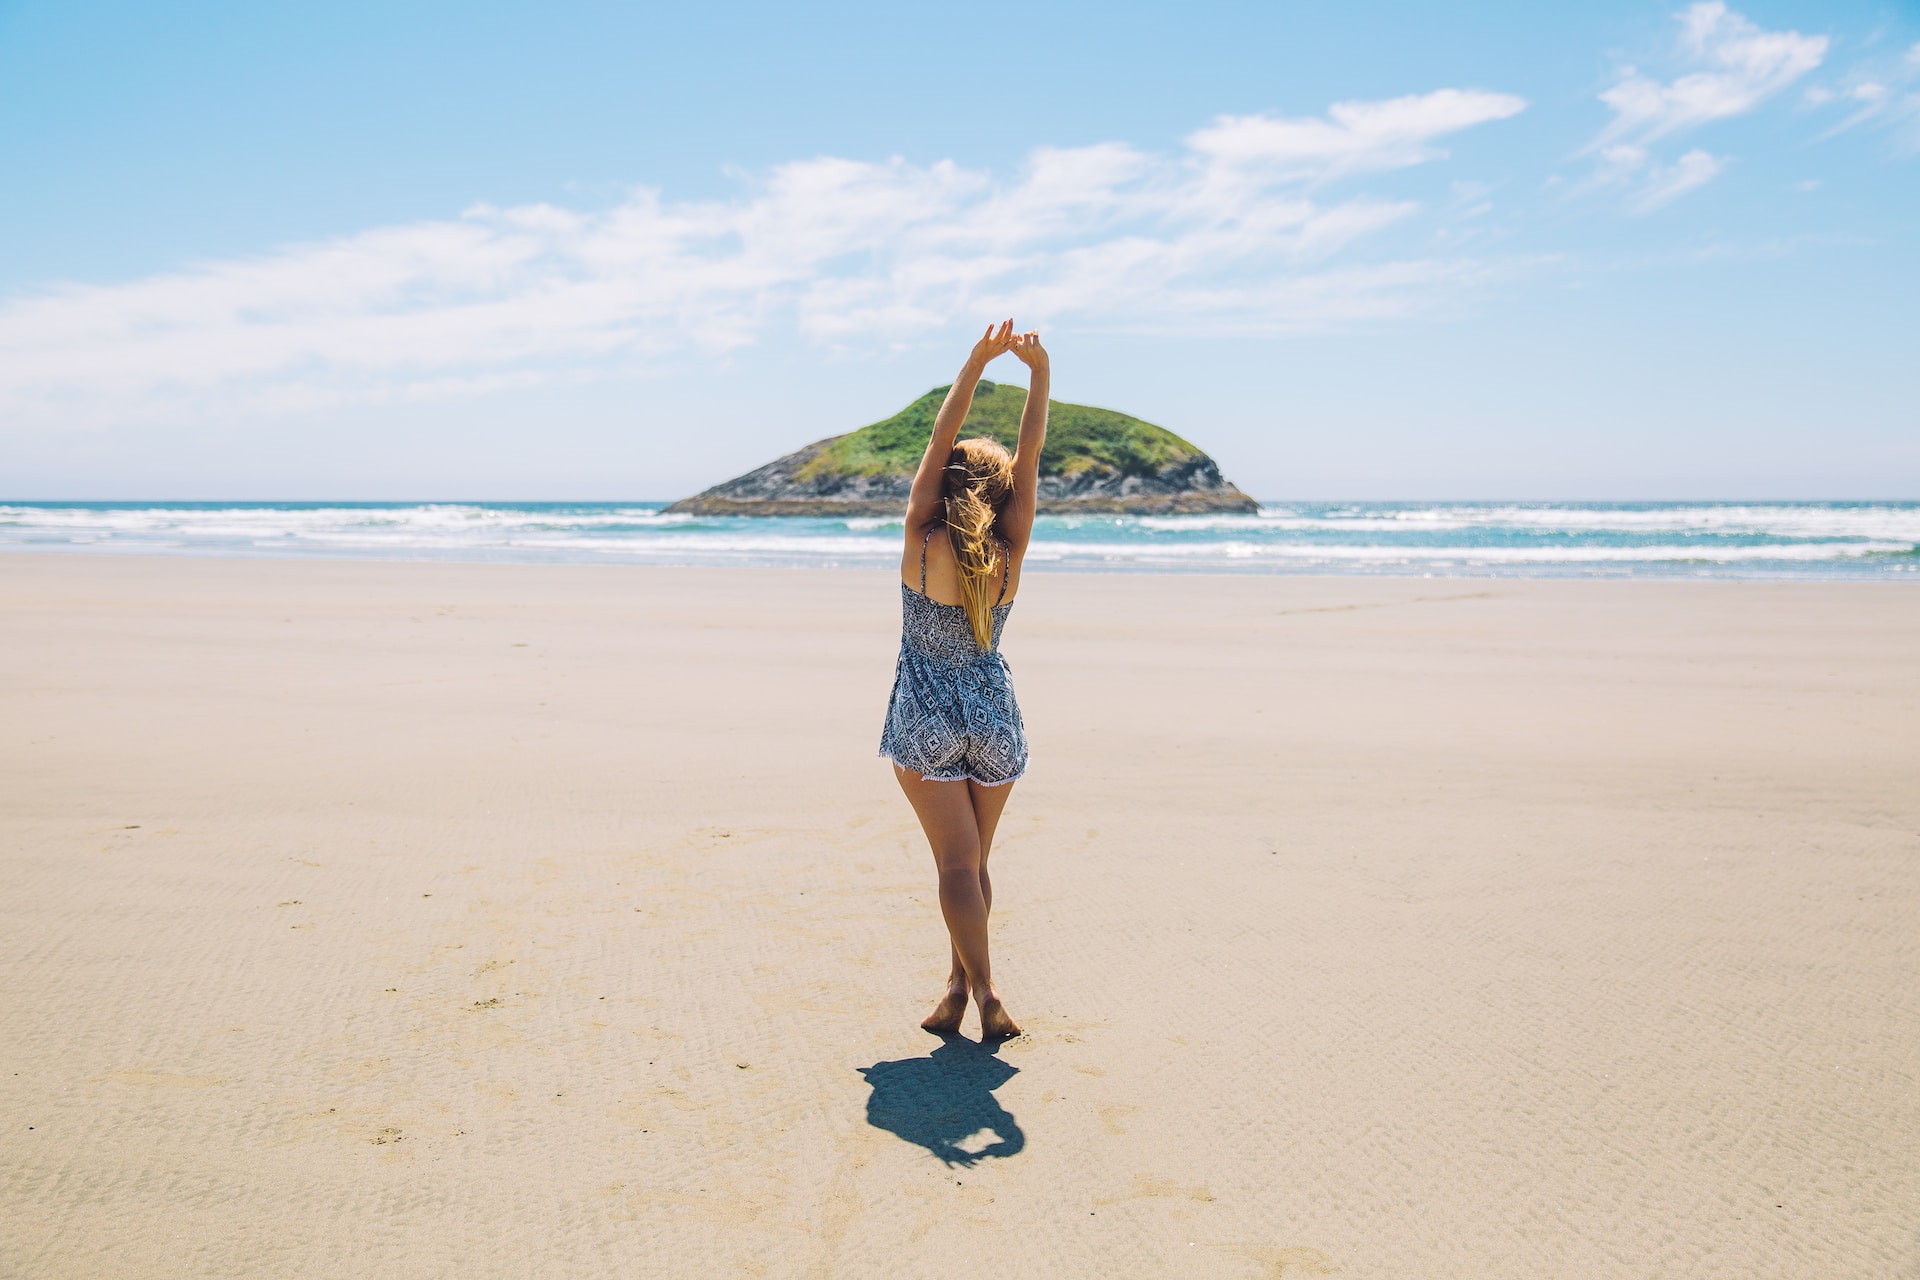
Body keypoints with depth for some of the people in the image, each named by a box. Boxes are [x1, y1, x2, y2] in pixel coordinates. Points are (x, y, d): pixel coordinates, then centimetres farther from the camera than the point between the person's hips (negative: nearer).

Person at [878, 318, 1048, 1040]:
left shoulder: (921, 542, -11)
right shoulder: (1009, 554, -7)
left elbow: (939, 440, -9)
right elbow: (1029, 456, -6)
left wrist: (977, 362, -9)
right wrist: (1039, 372, -10)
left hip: (926, 718, -2)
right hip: (994, 716, 3)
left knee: (957, 861, -3)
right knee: (974, 861, 15)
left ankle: (982, 990, -13)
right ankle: (960, 985, 19)